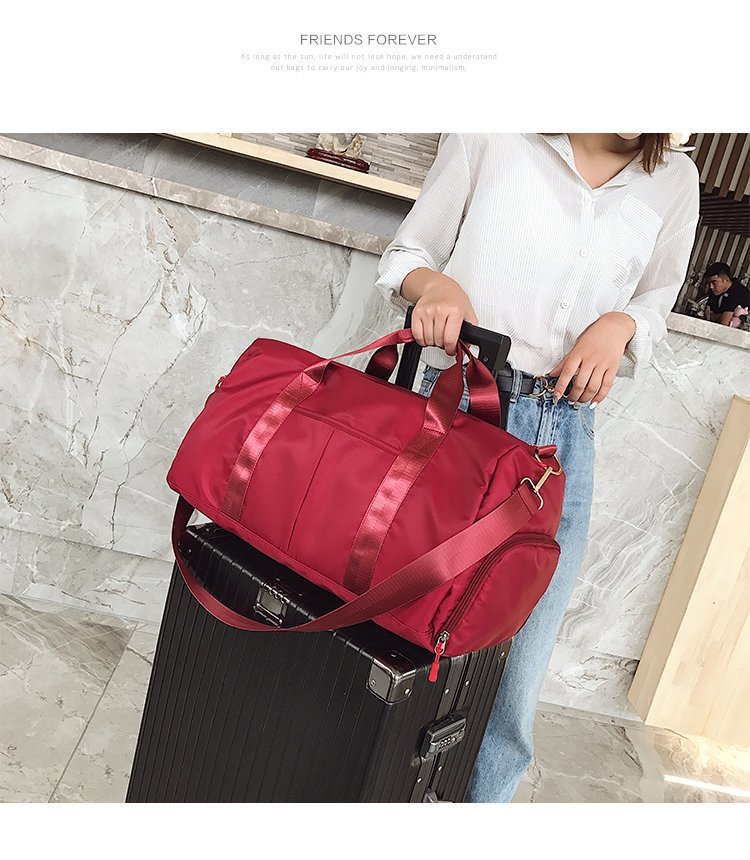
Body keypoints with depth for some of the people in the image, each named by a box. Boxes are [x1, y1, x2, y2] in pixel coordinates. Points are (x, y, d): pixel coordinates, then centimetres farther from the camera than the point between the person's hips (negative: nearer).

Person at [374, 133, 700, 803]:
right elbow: (406, 252, 8)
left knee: (518, 660, 6)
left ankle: (484, 799, 31)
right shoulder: (492, 135, 4)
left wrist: (619, 323, 1)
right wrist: (434, 282, -15)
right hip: (458, 404, -2)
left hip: (566, 434, 3)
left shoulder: (675, 180, 14)